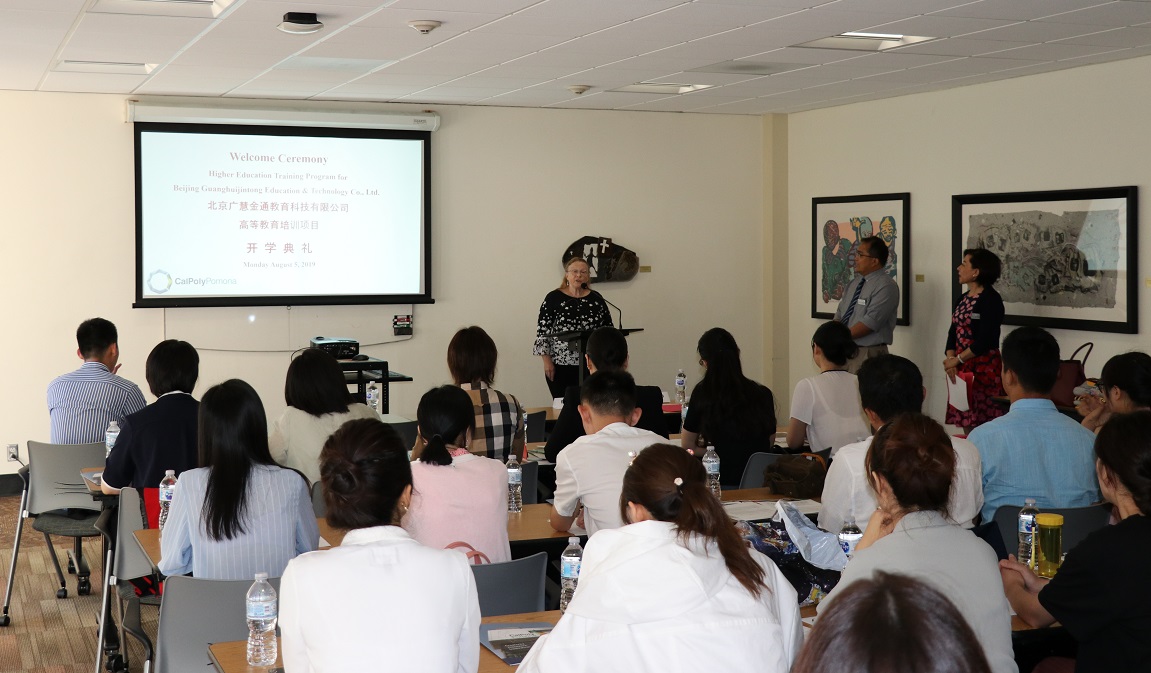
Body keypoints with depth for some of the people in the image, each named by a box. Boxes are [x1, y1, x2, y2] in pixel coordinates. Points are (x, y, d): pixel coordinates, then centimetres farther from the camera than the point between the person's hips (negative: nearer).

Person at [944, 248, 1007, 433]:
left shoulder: (991, 299, -10)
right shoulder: (964, 298, 14)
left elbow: (985, 341, -17)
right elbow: (953, 332, 10)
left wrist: (957, 359, -12)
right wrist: (950, 359, -7)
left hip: (984, 368, -8)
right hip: (961, 368, 8)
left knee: (982, 425, -7)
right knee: (966, 422, 9)